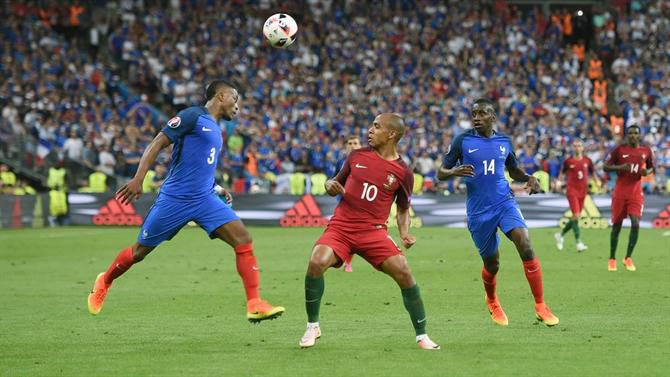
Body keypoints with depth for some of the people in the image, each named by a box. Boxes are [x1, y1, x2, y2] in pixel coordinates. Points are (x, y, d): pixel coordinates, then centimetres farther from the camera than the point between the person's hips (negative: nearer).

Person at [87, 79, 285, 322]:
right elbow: (157, 144, -11)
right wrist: (138, 178, -20)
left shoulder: (215, 129, 18)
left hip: (205, 199, 7)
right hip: (174, 199, -7)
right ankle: (104, 283, 35)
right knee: (140, 251, 6)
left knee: (243, 239, -14)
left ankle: (254, 305, -18)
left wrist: (216, 188, 18)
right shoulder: (192, 116, -7)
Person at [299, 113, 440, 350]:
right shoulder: (358, 156, 7)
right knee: (316, 263, -25)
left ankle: (422, 335, -2)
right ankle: (312, 327, -5)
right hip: (341, 226, 1)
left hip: (373, 231, -1)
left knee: (403, 272, -19)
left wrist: (405, 234, -4)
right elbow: (337, 183, 19)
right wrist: (330, 186, -6)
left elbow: (403, 208, 13)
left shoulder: (402, 172, 2)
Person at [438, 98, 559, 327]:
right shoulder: (462, 141, -2)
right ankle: (492, 302, 42)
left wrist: (528, 179, 1)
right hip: (478, 211, -1)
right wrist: (455, 171, -23)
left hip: (505, 203, 1)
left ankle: (540, 307, -14)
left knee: (525, 247, -21)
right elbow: (441, 172, 0)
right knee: (492, 264, 8)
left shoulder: (505, 142, 7)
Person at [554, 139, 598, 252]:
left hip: (582, 191, 4)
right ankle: (578, 242, -13)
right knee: (576, 215, -15)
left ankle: (560, 235, 30)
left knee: (576, 217, 9)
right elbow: (562, 173, 10)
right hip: (572, 190, -4)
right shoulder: (568, 161, -2)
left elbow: (592, 173, 14)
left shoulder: (587, 161, 5)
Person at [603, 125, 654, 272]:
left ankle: (628, 257, 0)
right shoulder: (619, 149, -3)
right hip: (620, 191, -1)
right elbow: (605, 167, -2)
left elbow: (651, 167, 18)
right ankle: (612, 259, 18)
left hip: (636, 192, 1)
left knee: (635, 224, -13)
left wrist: (647, 172, -6)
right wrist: (620, 167, -19)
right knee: (617, 225, 5)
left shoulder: (646, 151, 4)